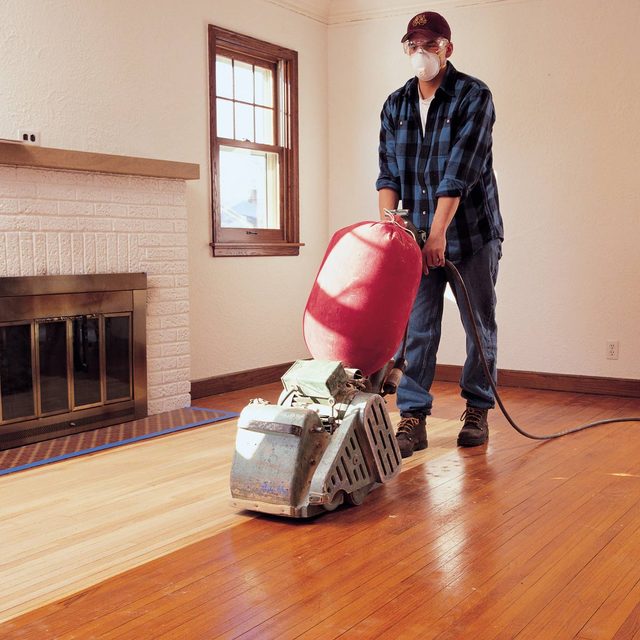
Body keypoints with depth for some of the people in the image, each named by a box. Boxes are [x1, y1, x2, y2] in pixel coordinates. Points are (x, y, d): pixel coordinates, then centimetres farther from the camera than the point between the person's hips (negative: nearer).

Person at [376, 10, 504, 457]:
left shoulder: (474, 96, -9)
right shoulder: (396, 105, 7)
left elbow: (460, 171, -18)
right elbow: (388, 172, 4)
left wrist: (439, 232, -24)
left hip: (471, 232, -3)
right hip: (419, 235, 3)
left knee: (480, 325, 7)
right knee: (417, 328, -2)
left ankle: (477, 411, 21)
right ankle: (413, 418, 1)